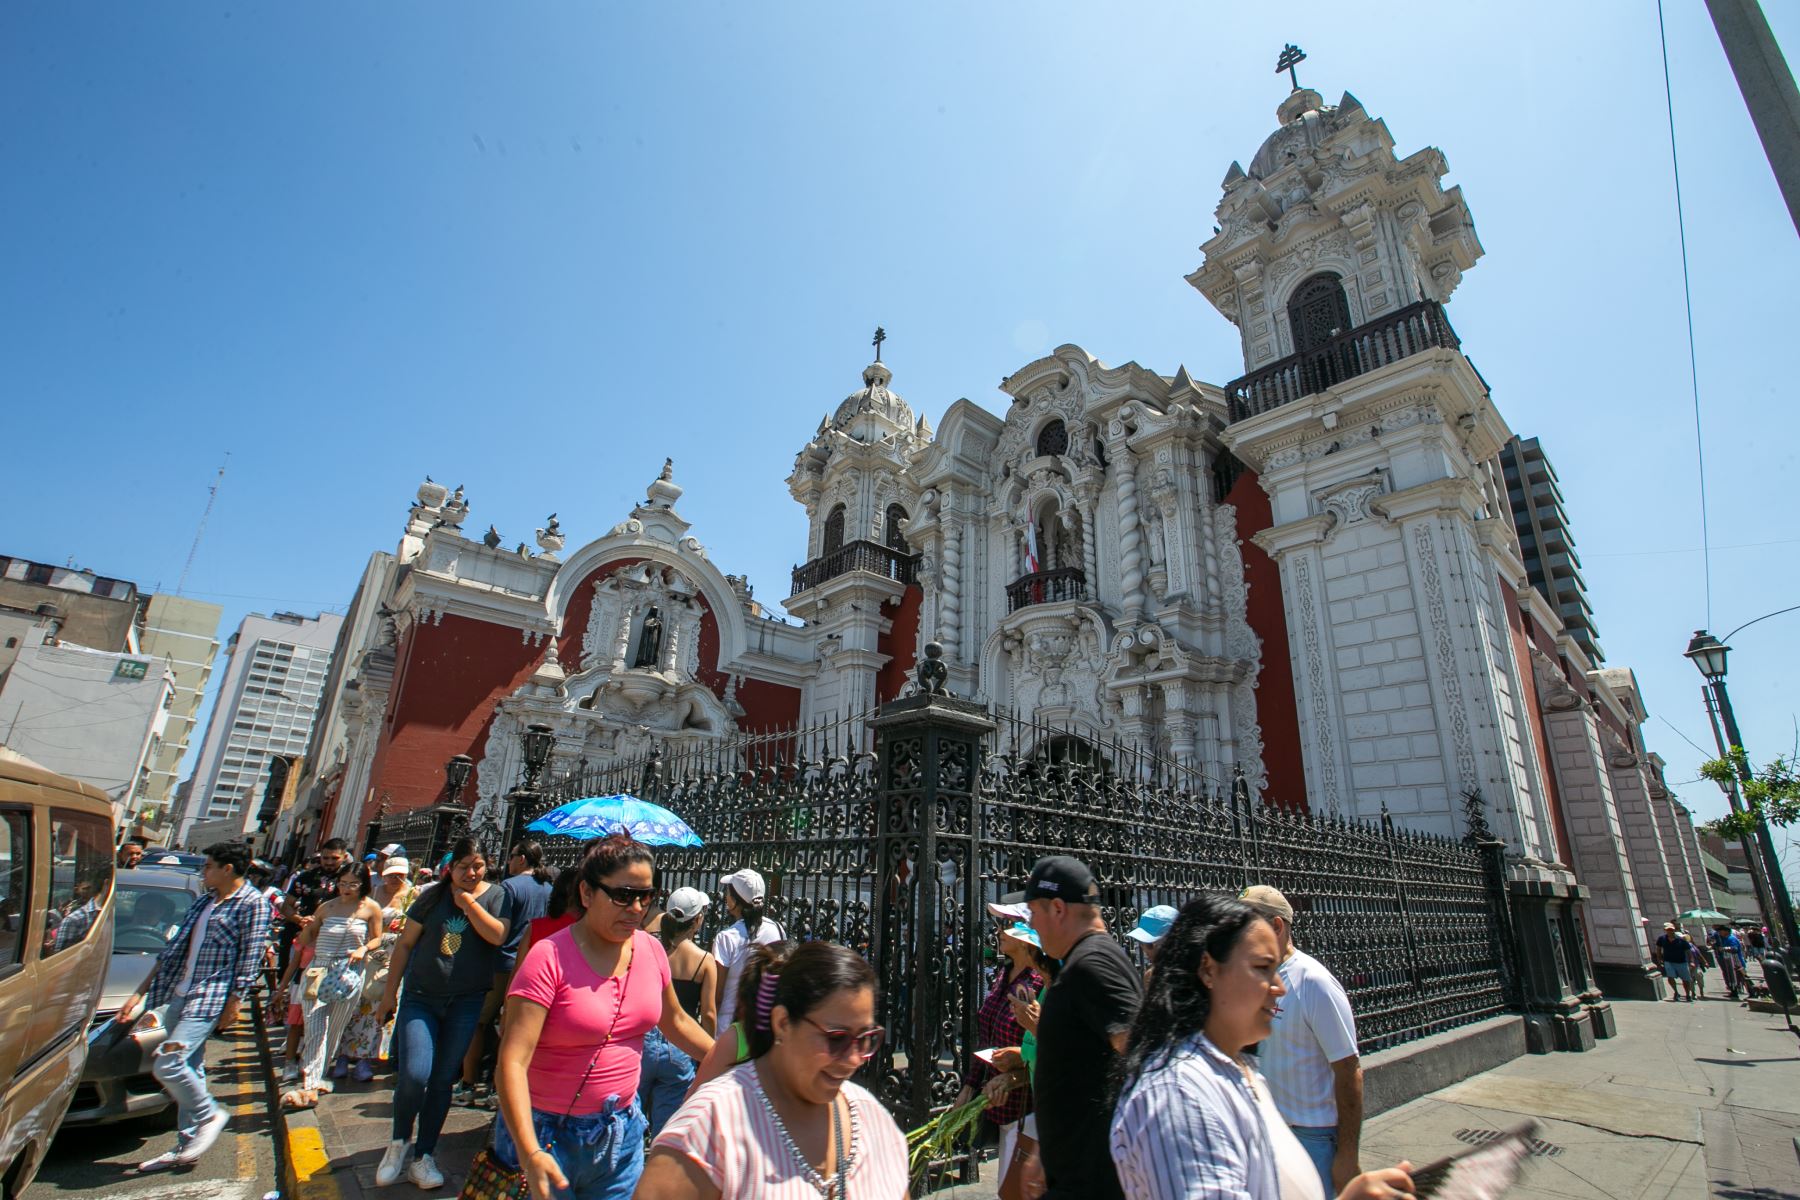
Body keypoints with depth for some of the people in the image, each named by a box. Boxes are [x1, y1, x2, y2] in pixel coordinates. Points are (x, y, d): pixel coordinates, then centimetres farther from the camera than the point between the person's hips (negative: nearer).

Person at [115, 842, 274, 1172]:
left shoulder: (252, 904, -10)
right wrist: (140, 993, 16)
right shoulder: (202, 902, 16)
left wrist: (234, 1003, -16)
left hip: (211, 997, -8)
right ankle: (187, 1146, 22)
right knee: (190, 1068, 12)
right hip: (180, 994, 8)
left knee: (167, 1064, -16)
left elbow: (250, 959, -13)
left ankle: (210, 1115, 5)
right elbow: (174, 948, 19)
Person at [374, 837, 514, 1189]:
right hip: (421, 997, 0)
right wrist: (389, 994, 4)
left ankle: (423, 1157, 25)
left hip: (465, 1002, 0)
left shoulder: (496, 895, -2)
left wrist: (468, 901, -17)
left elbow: (497, 935, -17)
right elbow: (405, 943, 5)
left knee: (442, 1080, 8)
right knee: (414, 1074, -12)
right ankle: (400, 1141, 17)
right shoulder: (434, 896, 1)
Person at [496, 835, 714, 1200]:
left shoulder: (650, 949, -3)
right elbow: (513, 1061, -24)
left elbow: (676, 1022, 11)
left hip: (623, 1131, 5)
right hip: (552, 1134, -4)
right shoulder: (550, 957, -20)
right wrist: (530, 1153, -34)